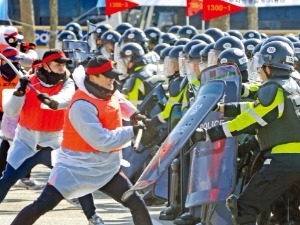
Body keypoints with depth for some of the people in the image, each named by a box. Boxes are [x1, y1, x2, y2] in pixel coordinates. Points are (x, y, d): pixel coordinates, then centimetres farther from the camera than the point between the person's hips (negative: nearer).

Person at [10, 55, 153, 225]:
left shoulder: (109, 91, 1)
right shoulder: (82, 105, -24)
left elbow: (118, 99, 30)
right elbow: (102, 141, -27)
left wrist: (134, 114, 12)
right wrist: (132, 131, -19)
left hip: (106, 168, 8)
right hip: (78, 165, -8)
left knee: (137, 203, 3)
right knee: (43, 205, -15)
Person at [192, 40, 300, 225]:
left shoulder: (273, 89, -6)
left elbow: (249, 120, -10)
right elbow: (256, 108, 21)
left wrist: (208, 134, -11)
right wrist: (223, 108, 19)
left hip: (283, 160, -8)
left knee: (245, 208, -5)